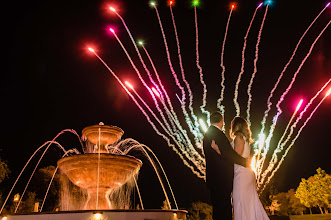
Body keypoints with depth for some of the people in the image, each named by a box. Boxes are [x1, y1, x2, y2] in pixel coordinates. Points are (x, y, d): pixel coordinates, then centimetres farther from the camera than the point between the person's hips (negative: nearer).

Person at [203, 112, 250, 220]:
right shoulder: (218, 134, -15)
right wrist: (244, 161, -9)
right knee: (225, 208, -7)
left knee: (218, 207, 15)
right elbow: (228, 153, -19)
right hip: (222, 178, -10)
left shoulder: (207, 134, 16)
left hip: (213, 177, 10)